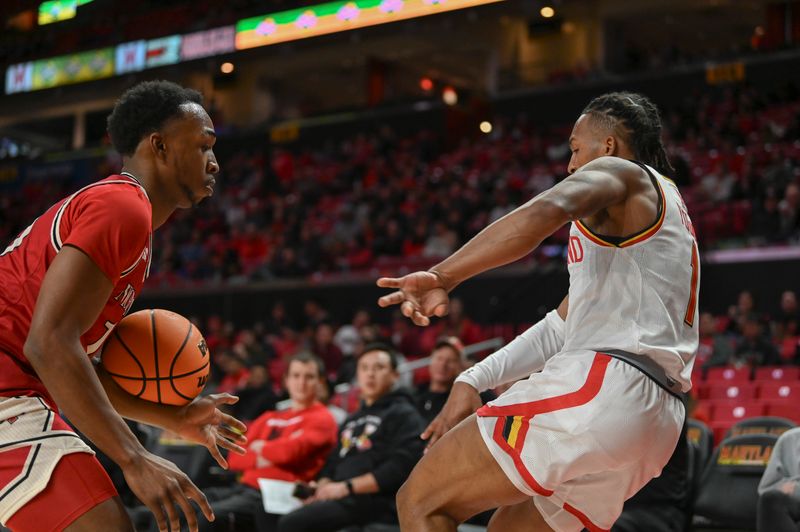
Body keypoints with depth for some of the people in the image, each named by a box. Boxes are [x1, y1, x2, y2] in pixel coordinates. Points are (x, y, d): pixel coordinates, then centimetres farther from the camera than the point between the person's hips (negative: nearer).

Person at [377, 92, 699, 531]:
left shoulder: (619, 173, 4)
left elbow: (545, 211, -21)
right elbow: (563, 327, 29)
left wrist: (442, 277, -24)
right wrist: (473, 381, 22)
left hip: (599, 388, -10)